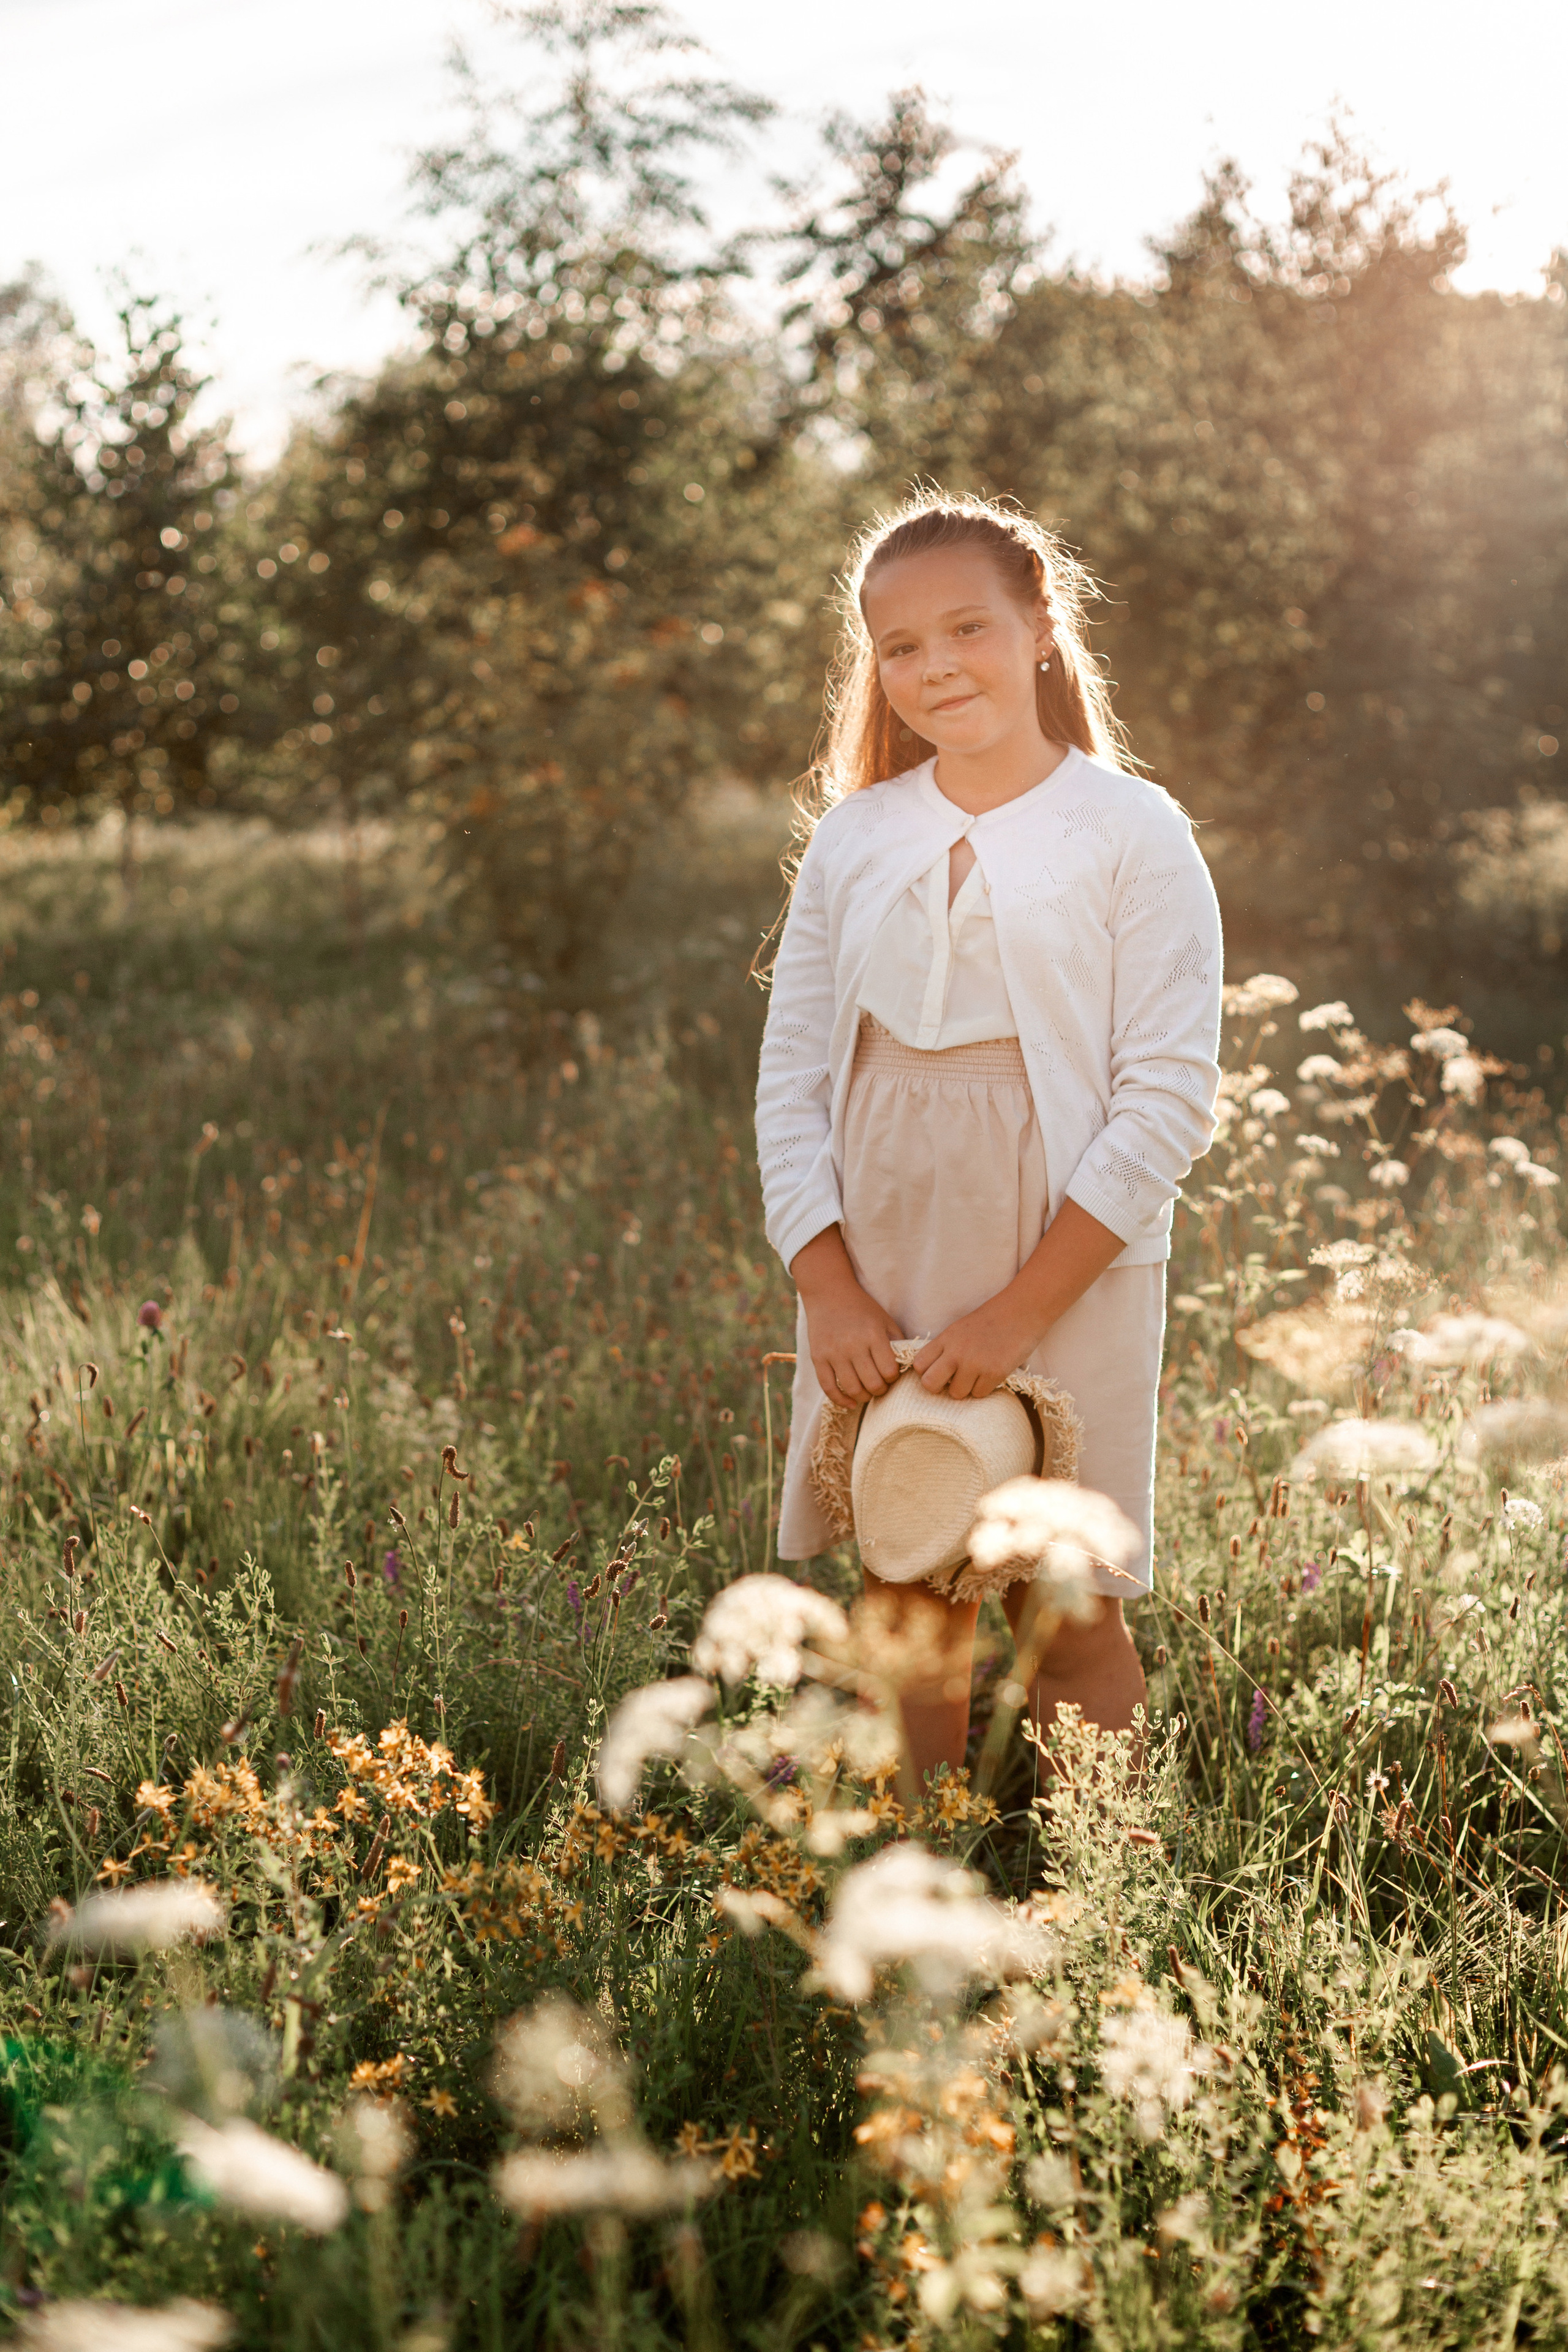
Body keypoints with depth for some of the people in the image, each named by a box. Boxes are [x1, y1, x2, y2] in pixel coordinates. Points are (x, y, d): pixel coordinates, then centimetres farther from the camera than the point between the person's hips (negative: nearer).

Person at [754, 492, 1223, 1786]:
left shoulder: (1130, 831, -4)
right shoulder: (852, 837, 8)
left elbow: (1170, 1099, -9)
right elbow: (791, 1080, 7)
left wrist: (1021, 1307, -15)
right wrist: (833, 1293, -5)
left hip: (1068, 1270, -3)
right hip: (877, 1277, 4)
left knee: (1071, 1618, 2)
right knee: (909, 1611, 9)